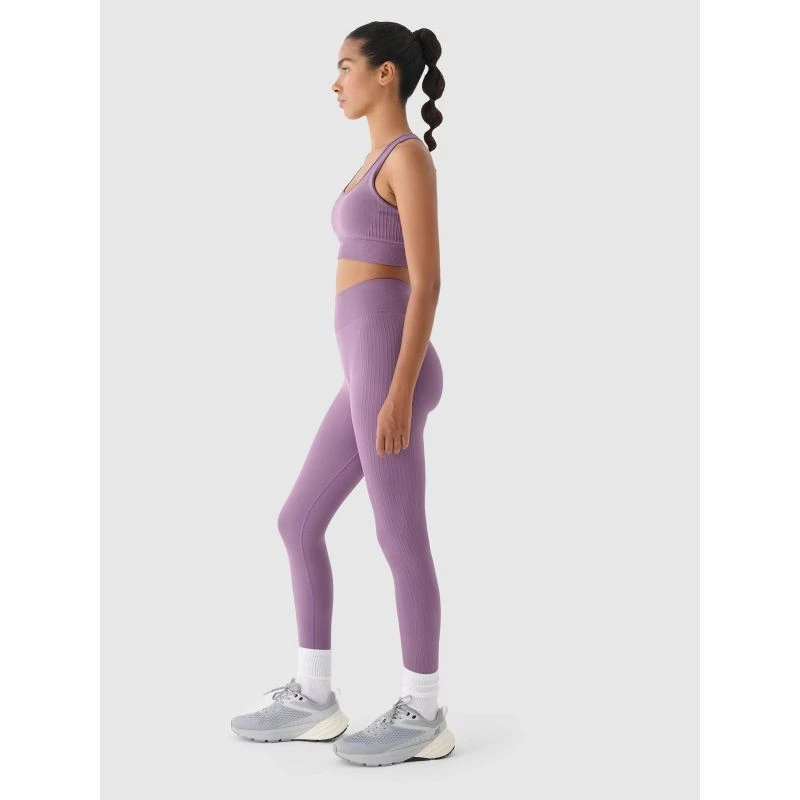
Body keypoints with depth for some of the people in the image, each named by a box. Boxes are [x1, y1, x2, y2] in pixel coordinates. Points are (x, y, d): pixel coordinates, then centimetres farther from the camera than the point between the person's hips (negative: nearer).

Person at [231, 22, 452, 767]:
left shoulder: (410, 155, -8)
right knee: (298, 524, 12)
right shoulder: (382, 163, 21)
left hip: (389, 370, -10)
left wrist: (400, 394, -20)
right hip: (371, 373, 10)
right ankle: (313, 698, 19)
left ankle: (423, 715, 13)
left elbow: (428, 284, -15)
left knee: (400, 542, -1)